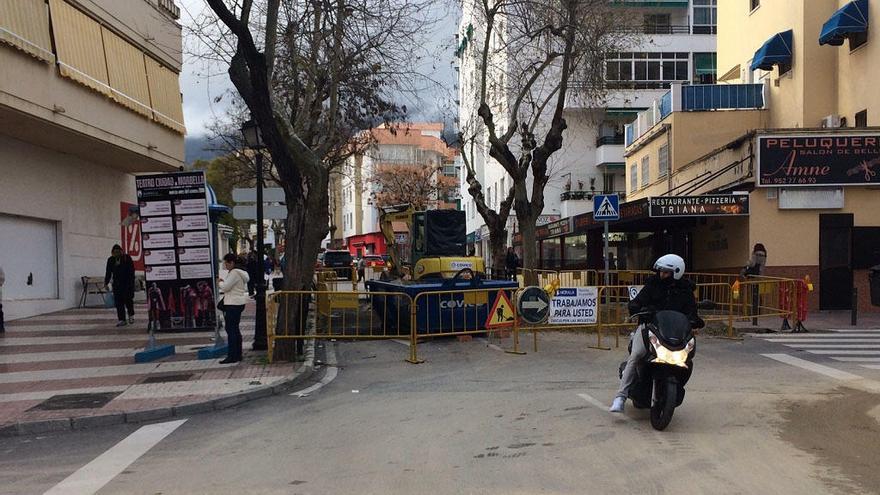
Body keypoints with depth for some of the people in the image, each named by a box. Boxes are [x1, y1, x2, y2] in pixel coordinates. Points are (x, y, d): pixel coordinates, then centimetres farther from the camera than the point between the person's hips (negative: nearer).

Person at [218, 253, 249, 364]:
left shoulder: (234, 273, -15)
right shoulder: (241, 272, 17)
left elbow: (225, 287, -18)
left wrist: (220, 282, 3)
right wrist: (224, 282, 15)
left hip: (233, 304, -10)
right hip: (239, 303, 10)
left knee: (231, 330, -7)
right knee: (235, 329, 14)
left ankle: (232, 356, -7)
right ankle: (238, 354, 19)